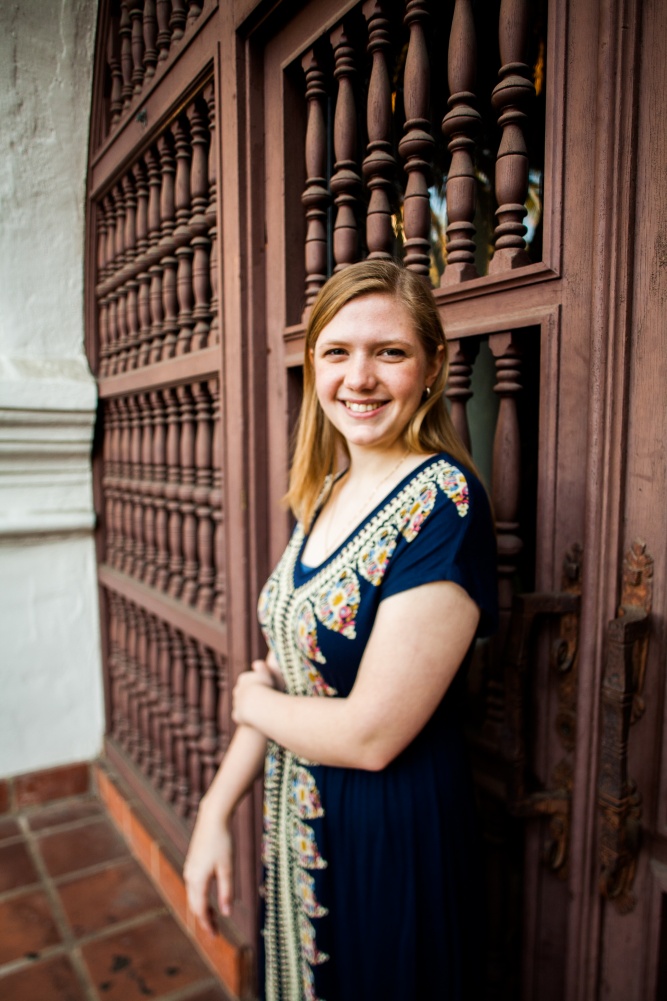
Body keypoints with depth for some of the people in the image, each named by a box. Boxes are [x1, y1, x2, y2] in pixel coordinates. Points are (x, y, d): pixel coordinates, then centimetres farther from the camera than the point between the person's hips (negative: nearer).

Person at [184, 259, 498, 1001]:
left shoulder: (442, 501, -24)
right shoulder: (324, 493, 1)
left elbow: (372, 734, -27)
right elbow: (288, 673, 5)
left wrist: (252, 701, -9)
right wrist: (216, 811, 4)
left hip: (391, 836, -7)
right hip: (297, 825, 7)